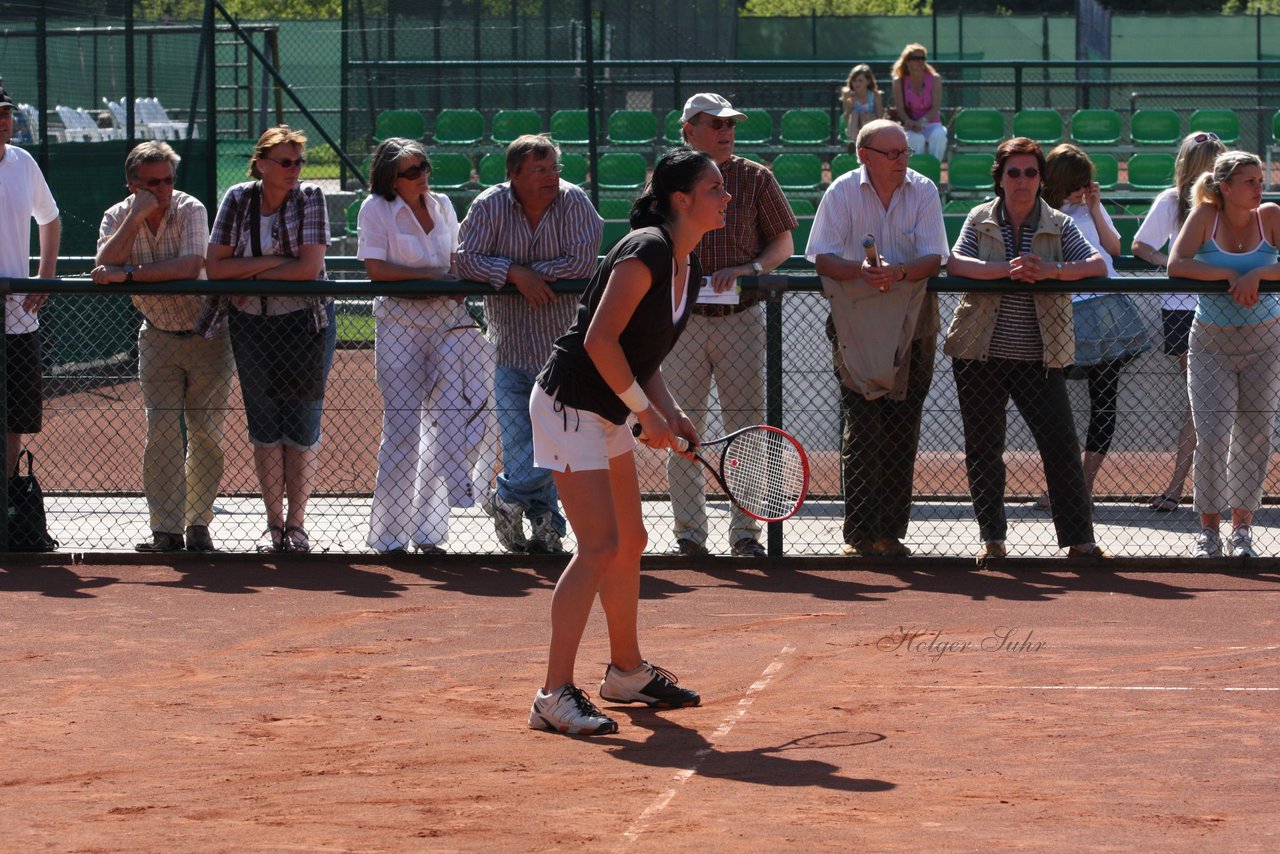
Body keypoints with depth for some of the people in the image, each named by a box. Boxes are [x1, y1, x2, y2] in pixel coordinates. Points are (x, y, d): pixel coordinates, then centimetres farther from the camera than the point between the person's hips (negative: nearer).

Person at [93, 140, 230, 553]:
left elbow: (189, 265, -31)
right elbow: (105, 267, -22)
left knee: (206, 432, -2)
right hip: (158, 338, 2)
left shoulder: (190, 211, -16)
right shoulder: (117, 217, -6)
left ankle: (198, 525, 7)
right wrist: (135, 218, -28)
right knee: (162, 431, -8)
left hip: (207, 334, -2)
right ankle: (167, 530, -9)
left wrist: (127, 274, -33)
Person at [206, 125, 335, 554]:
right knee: (264, 426, 5)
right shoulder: (238, 199, -1)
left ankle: (296, 523, 11)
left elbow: (309, 268, -16)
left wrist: (250, 276, -13)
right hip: (252, 326, 2)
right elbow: (215, 267, -6)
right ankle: (273, 523, 14)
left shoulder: (309, 198, -6)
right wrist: (272, 262, -15)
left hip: (305, 322, -2)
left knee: (302, 427, 0)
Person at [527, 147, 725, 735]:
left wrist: (671, 415, 2)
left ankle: (626, 672, 32)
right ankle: (555, 696, -12)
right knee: (600, 545, -14)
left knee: (629, 541, 16)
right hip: (569, 405, -10)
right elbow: (600, 340, -25)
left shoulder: (688, 267, 9)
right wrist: (647, 411, -19)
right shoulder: (646, 251, -21)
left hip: (609, 414, 10)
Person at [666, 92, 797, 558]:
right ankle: (689, 533, 8)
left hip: (741, 321, 0)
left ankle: (745, 531, 7)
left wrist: (749, 269, -11)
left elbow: (783, 243, 7)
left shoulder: (755, 179, 4)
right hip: (683, 321, 1)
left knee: (746, 428, 0)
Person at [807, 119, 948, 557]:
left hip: (911, 324, 2)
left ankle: (890, 532, 7)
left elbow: (932, 258, -7)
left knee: (902, 431, 0)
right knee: (862, 429, -8)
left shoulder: (924, 192, 0)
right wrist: (860, 270, -27)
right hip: (855, 322, -2)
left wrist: (898, 272, -27)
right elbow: (822, 257, -8)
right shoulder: (843, 192, -3)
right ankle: (859, 533, -5)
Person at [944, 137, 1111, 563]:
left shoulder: (1058, 225, 2)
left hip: (1039, 359, -1)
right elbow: (955, 263, -12)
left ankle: (1079, 539, 0)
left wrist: (1053, 270, -26)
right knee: (983, 448, 5)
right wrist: (1005, 269, -27)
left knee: (1061, 443, -6)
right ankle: (992, 538, 14)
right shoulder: (980, 220, 3)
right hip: (981, 355, 1)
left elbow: (1098, 264, -9)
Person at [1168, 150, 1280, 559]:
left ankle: (1242, 527, 15)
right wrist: (1229, 275, -23)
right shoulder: (1205, 216, -7)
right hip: (1211, 344, -1)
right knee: (1211, 437, -8)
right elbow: (1175, 265, -17)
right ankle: (1209, 530, 3)